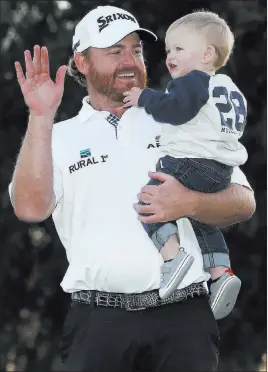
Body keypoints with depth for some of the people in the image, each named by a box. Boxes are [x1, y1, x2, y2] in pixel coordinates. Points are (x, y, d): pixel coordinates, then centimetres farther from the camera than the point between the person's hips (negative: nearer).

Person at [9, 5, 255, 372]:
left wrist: (190, 204, -10)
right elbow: (30, 208, -7)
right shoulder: (59, 138, 10)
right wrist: (41, 118, -12)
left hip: (183, 317, 1)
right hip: (97, 323, -1)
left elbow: (244, 201, 10)